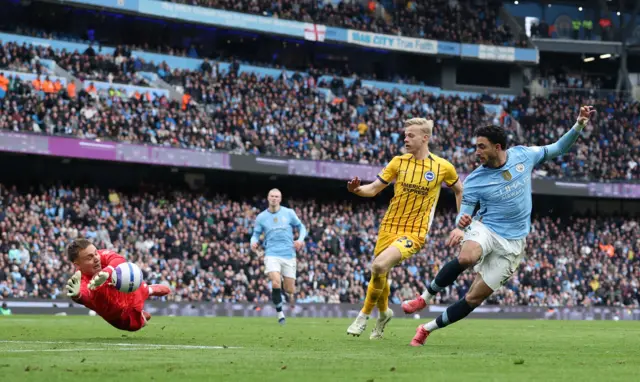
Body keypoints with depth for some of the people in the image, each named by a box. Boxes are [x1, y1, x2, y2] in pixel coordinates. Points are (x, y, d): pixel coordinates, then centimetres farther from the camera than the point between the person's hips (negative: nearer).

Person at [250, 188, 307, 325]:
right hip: (272, 254, -1)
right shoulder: (261, 217, 6)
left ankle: (289, 296, 39)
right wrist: (254, 242, -12)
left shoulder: (289, 213, 5)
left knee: (290, 290, -1)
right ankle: (280, 313, -5)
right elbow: (256, 234, 11)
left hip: (289, 255, 1)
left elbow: (301, 227, 15)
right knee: (276, 284, -23)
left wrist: (300, 239, -4)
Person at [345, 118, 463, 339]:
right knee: (379, 274, 10)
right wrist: (357, 190, -19)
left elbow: (459, 190, 15)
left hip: (414, 233, -4)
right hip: (389, 227, 4)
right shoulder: (399, 162, 1)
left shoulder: (443, 167, -4)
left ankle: (364, 316, -8)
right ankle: (384, 312, 42)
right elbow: (374, 189, 3)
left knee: (379, 265, -26)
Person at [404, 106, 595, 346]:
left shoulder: (523, 155, -1)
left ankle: (428, 329, 12)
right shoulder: (474, 181, -7)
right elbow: (465, 213, -5)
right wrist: (460, 225, -30)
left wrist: (579, 125, -1)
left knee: (474, 298, -3)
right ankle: (425, 297, -19)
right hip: (485, 229, -2)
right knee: (466, 258, -39)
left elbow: (558, 149, 11)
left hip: (512, 243, 2)